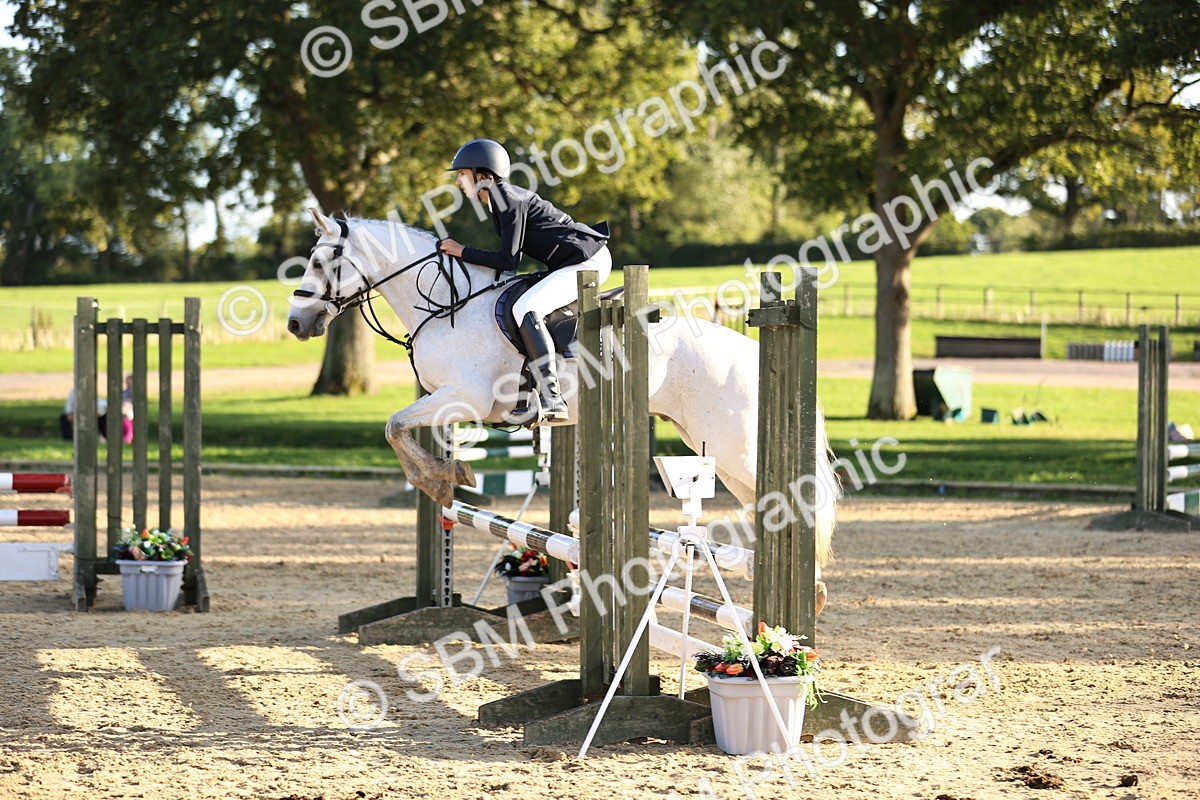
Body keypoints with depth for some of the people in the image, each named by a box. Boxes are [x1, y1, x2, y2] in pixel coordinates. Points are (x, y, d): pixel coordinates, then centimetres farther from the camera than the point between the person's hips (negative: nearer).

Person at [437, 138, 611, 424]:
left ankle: (552, 400, -34)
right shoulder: (499, 199, 14)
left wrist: (462, 252, -11)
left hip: (588, 260, -11)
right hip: (572, 263, 11)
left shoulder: (509, 200, -16)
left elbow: (509, 261, -18)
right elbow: (511, 257, 20)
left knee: (524, 309, -27)